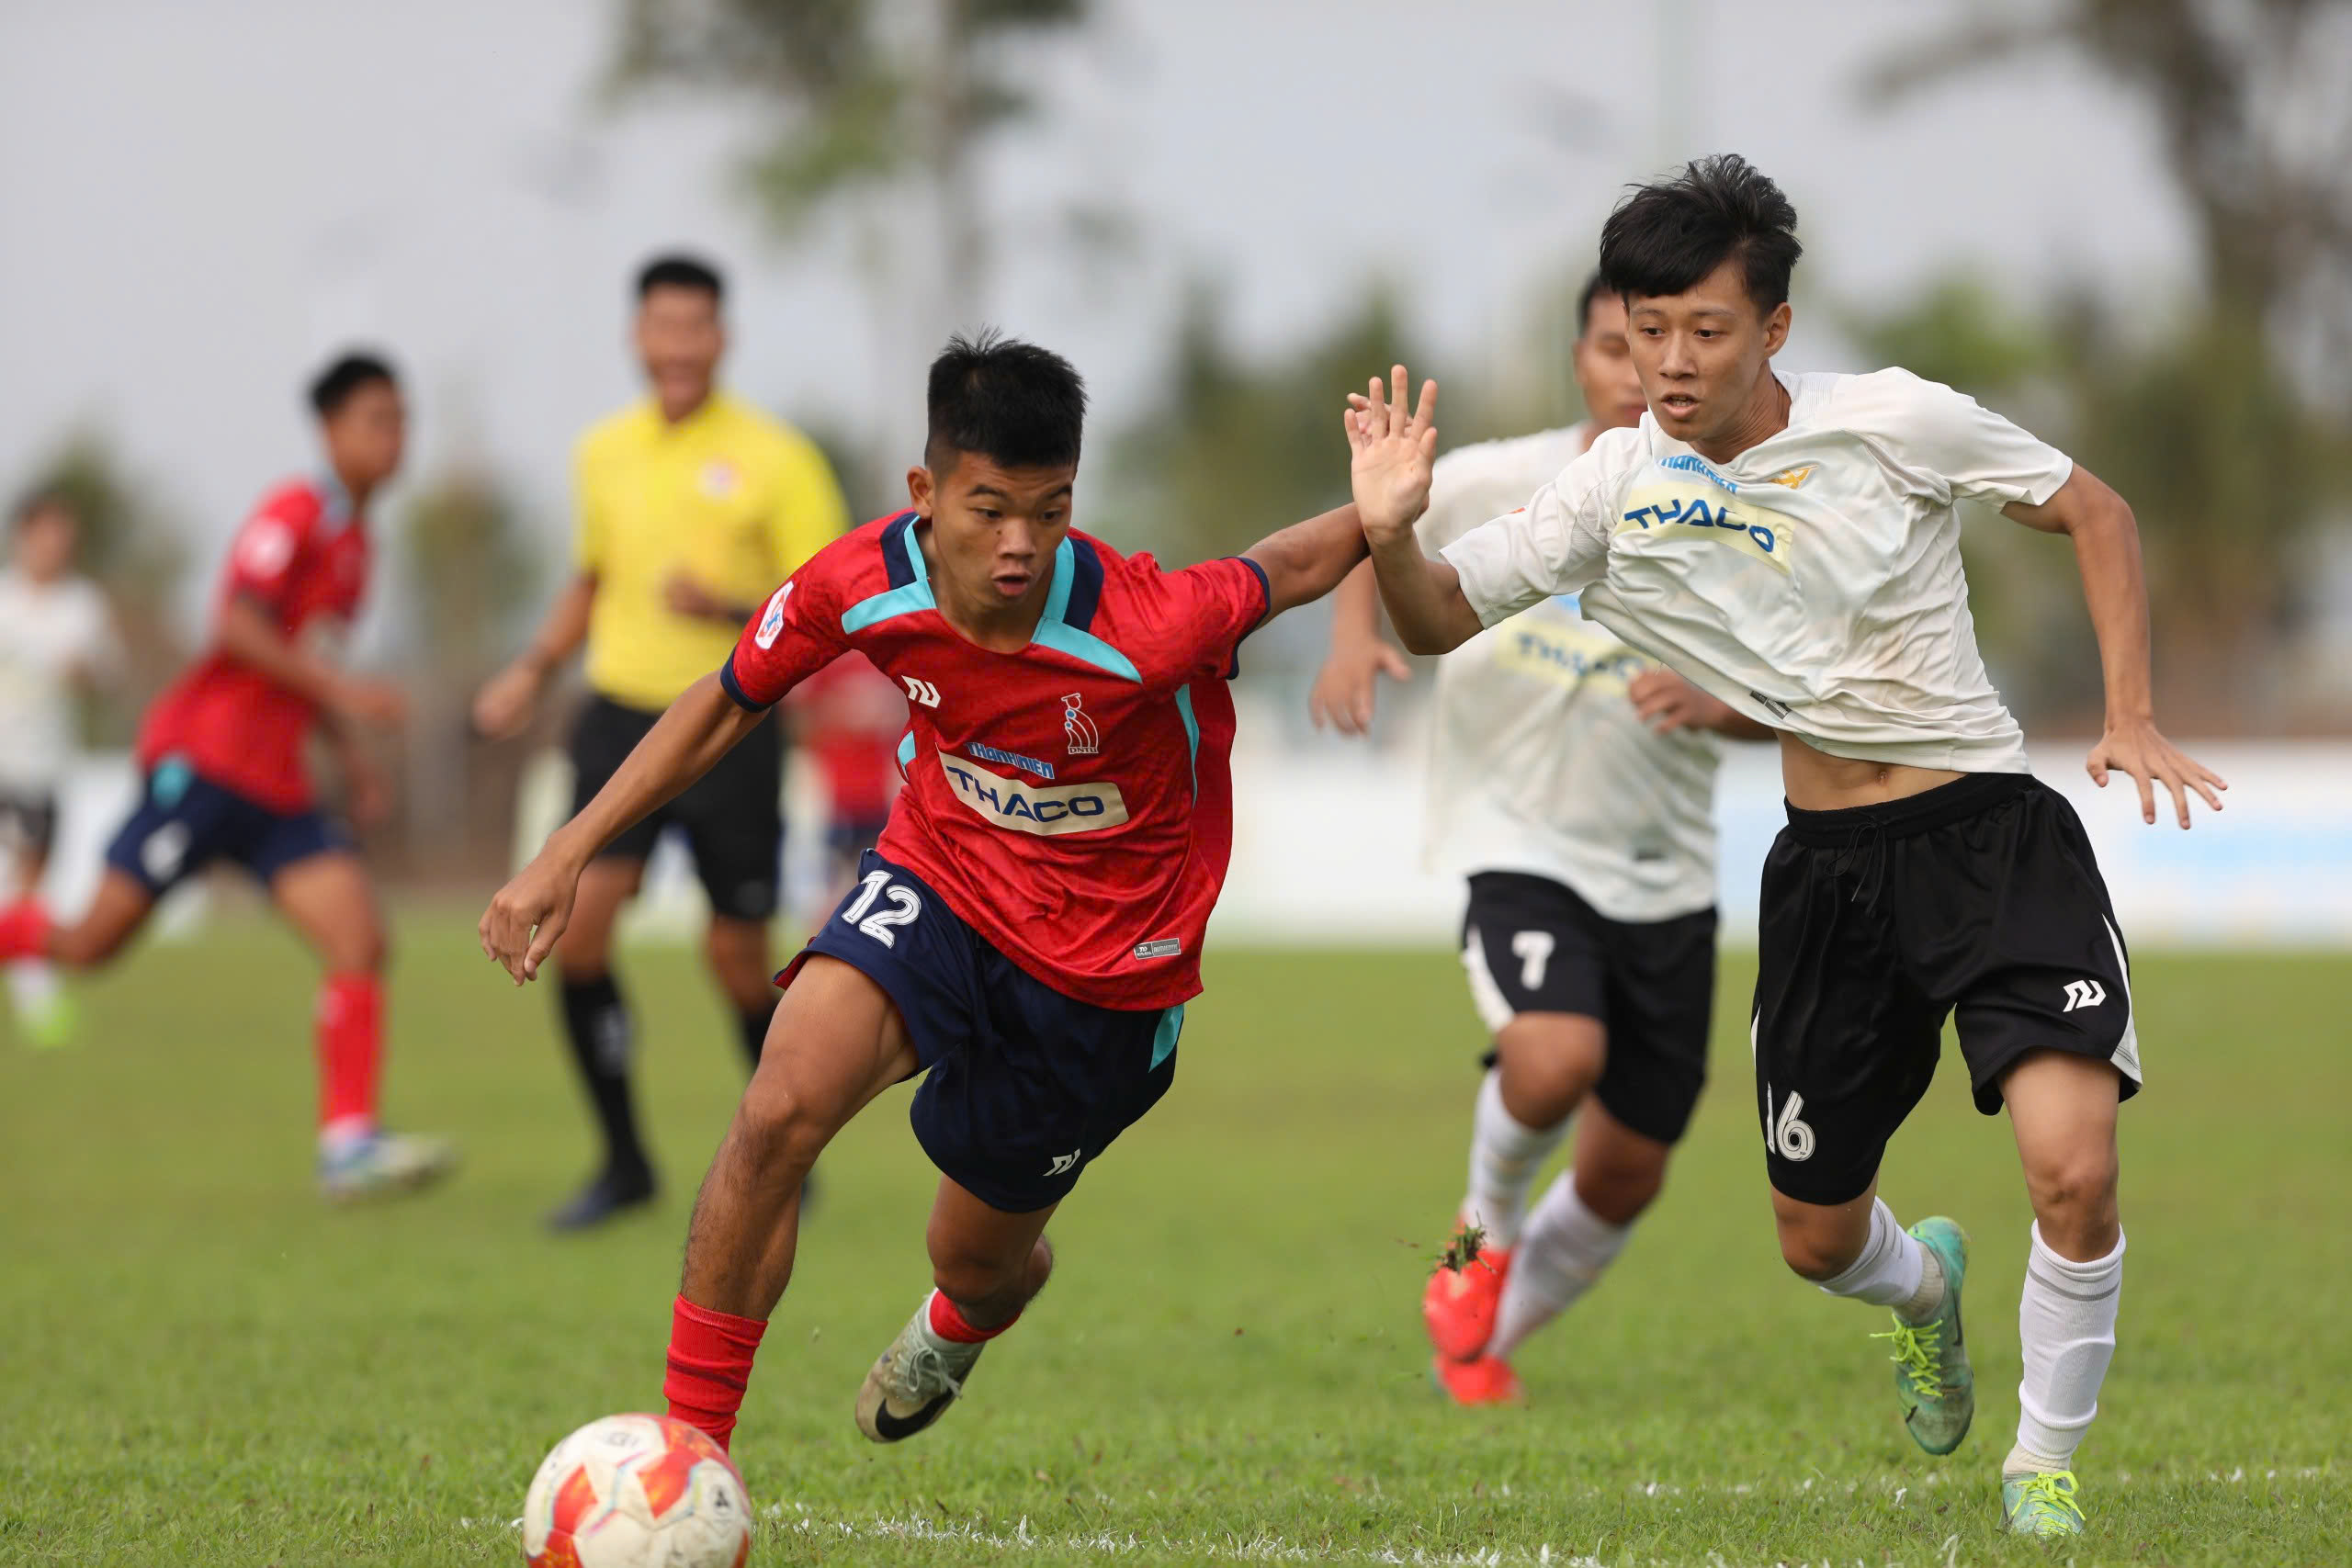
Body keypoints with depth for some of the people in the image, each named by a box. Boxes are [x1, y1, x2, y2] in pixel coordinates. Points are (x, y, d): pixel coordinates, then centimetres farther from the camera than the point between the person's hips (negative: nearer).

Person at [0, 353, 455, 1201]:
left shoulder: (352, 537, 19)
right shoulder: (297, 512, -8)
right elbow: (238, 627, -19)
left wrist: (352, 751, 17)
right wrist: (340, 689, -21)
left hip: (276, 788, 8)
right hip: (202, 757, -8)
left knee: (361, 942, -8)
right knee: (93, 941, -8)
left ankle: (348, 1143, -12)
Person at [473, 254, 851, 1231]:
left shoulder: (774, 460, -6)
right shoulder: (604, 453, 9)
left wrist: (728, 610, -23)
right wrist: (532, 670, 12)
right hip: (622, 711, 3)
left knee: (736, 957, 2)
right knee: (576, 925, -13)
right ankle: (623, 1161, -1)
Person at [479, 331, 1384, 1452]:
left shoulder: (1145, 628, -31)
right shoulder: (862, 585, -20)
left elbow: (1285, 571, -8)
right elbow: (725, 705, -2)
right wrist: (565, 857, -4)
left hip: (1105, 963, -1)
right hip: (940, 883, 1)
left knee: (977, 1255, 15)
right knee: (779, 1113, -27)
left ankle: (961, 1325, 58)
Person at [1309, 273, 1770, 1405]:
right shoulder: (1495, 484, -9)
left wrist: (1711, 705, -21)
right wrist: (1354, 638, -11)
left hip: (1665, 874, 3)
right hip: (1521, 841, -3)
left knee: (1627, 1173, 9)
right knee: (1556, 1058, -32)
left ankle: (1481, 1339, 35)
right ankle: (1487, 1223, 1)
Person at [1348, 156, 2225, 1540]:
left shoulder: (1894, 421, -10)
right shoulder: (1616, 488, -2)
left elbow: (2095, 513, 3)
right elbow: (1441, 619, 2)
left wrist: (2132, 717, -6)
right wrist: (1390, 535, -20)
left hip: (1993, 828, -3)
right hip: (1827, 868, 4)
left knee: (2073, 1168, -23)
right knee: (1819, 1241, 10)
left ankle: (2048, 1466, 2)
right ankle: (1925, 1287, 49)